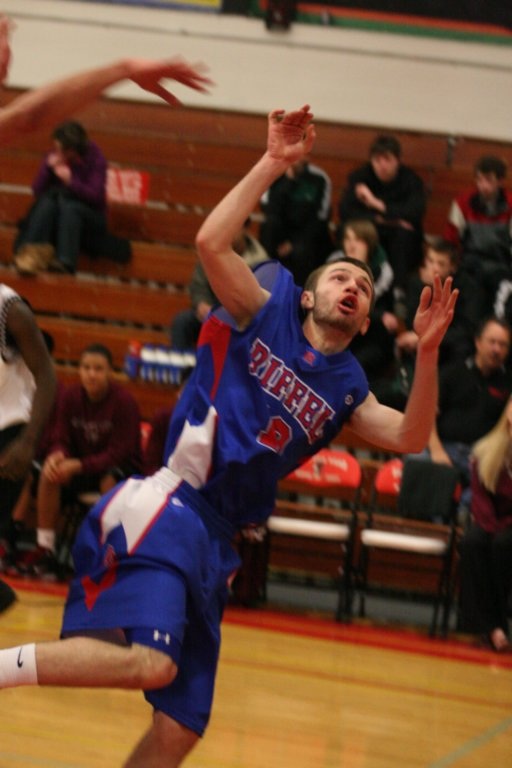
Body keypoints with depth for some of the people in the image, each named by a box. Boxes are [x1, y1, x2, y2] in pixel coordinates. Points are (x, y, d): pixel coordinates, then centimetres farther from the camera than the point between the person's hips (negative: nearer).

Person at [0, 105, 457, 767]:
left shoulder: (344, 388, 21)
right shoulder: (268, 309, 8)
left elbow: (409, 436, 7)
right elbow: (211, 242, -8)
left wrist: (426, 351, -4)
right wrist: (273, 164, -10)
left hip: (215, 539, 7)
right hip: (168, 505, -7)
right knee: (149, 661, -32)